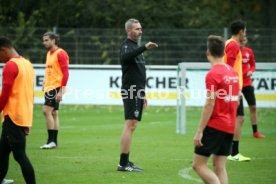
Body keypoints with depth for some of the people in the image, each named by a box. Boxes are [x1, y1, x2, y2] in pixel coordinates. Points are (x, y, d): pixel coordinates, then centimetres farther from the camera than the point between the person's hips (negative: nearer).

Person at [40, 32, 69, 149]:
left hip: (56, 87, -9)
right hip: (49, 87, 9)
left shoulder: (60, 53, -12)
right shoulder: (49, 53, 15)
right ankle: (54, 141, 13)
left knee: (47, 111, -16)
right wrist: (44, 85, 16)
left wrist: (61, 91, -21)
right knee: (54, 114, 10)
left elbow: (65, 73, -16)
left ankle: (51, 140, -14)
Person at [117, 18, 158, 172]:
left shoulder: (136, 47, 20)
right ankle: (123, 164, -12)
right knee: (130, 126, -12)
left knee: (131, 127, 10)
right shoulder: (127, 46, -9)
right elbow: (124, 58, -36)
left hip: (137, 92, 10)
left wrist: (143, 94, 25)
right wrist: (144, 48, -45)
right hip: (130, 91, -10)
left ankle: (126, 162, 13)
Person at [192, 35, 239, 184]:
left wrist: (199, 131, -15)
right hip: (229, 127, 8)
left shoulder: (213, 74, -14)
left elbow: (209, 105, -17)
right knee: (219, 167, 9)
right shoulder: (233, 72, 10)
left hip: (215, 126, -8)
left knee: (198, 164, -3)